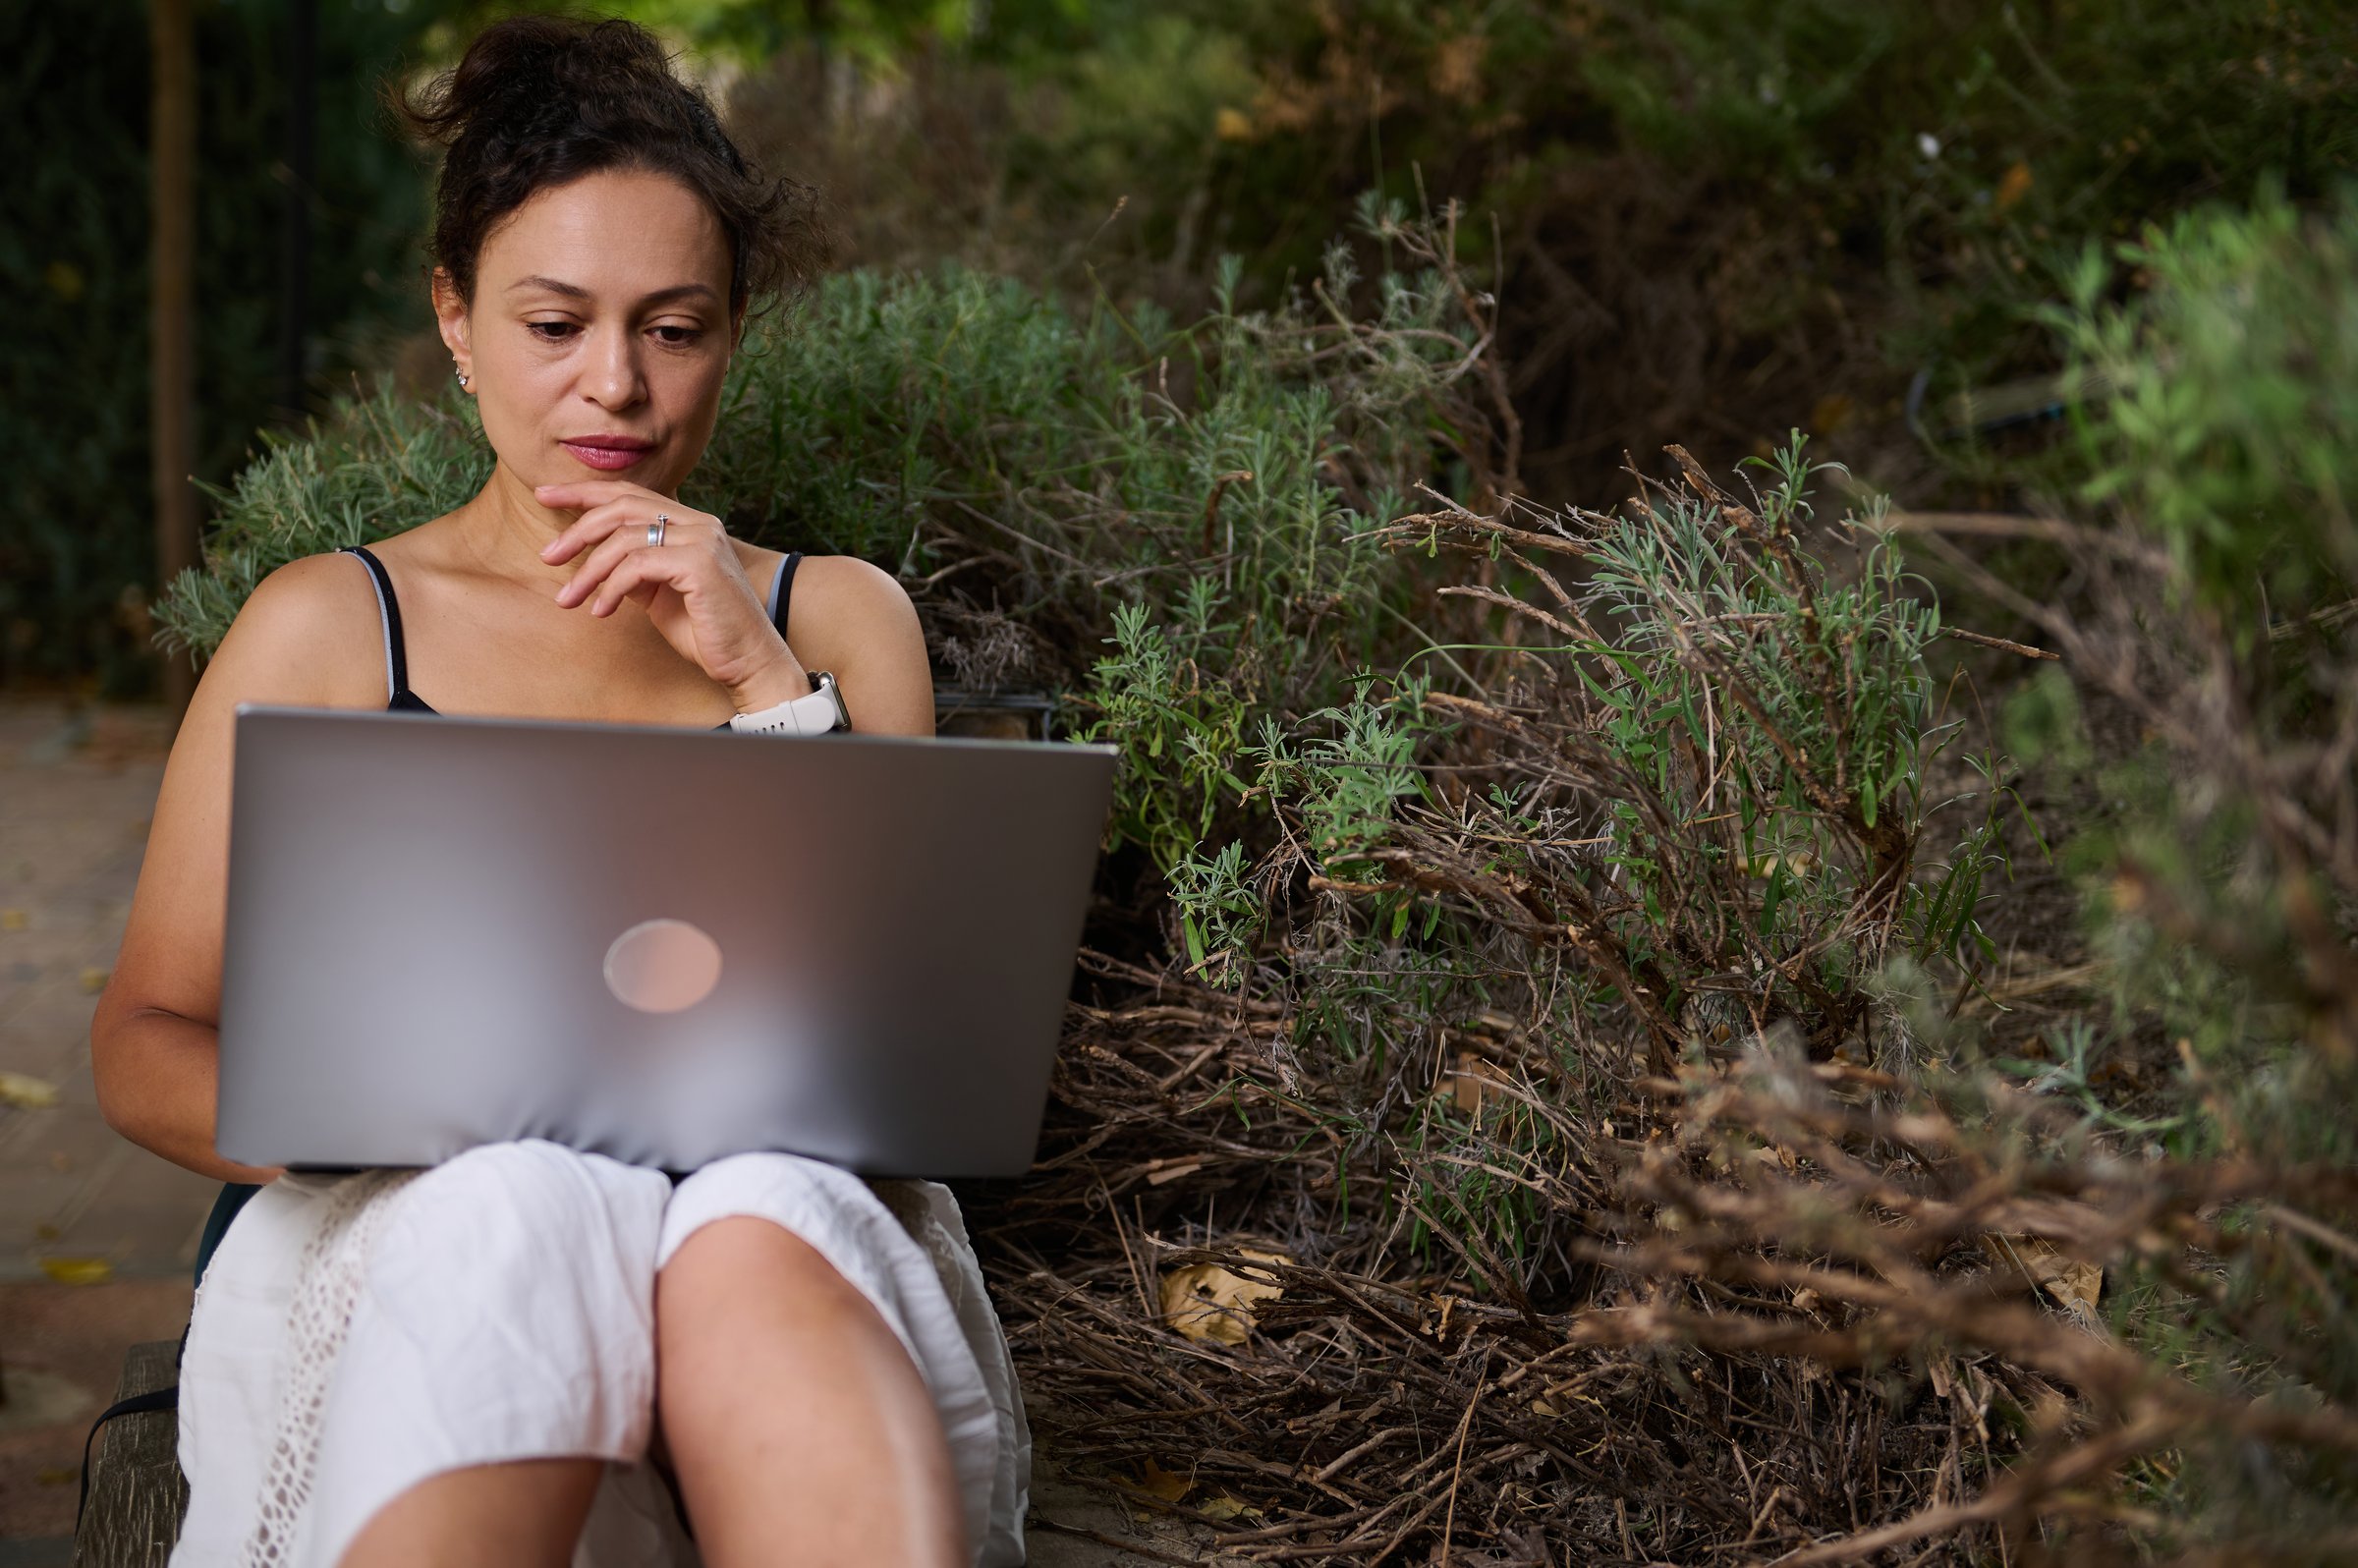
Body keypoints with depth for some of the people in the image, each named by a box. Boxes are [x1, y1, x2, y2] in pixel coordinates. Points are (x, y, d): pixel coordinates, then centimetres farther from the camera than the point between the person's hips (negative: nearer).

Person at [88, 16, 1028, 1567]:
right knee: (519, 1204, -36)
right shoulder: (325, 624, 13)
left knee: (755, 1234, -35)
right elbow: (147, 1040, 10)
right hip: (407, 1232, 0)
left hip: (784, 1193, 1)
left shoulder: (839, 617, 17)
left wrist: (761, 678, -4)